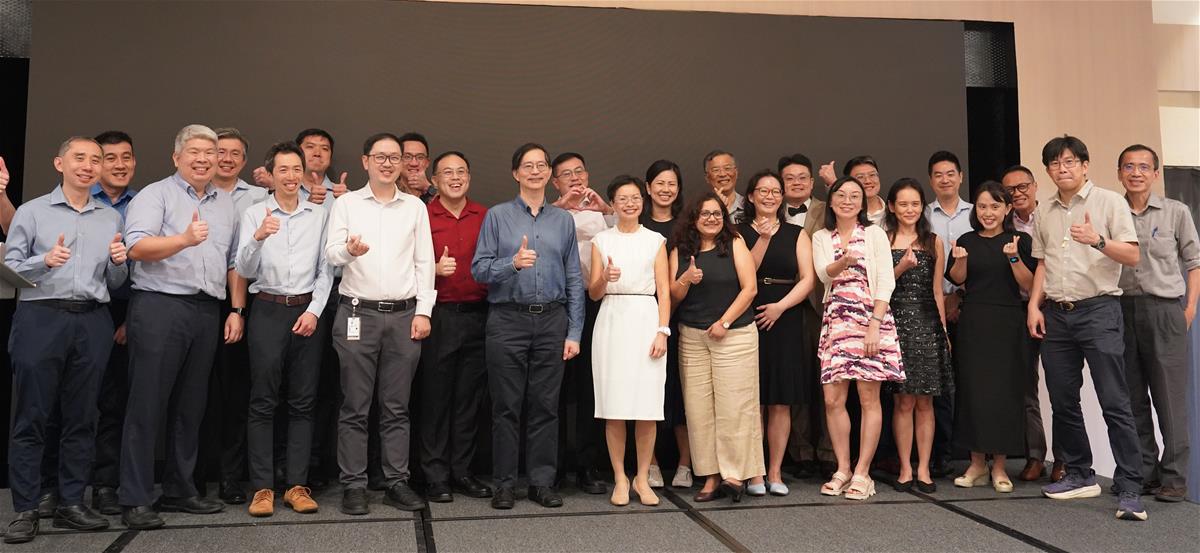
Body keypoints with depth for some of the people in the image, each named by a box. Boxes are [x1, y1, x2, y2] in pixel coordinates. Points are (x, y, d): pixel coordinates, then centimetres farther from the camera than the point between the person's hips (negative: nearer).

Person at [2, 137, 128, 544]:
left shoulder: (111, 218, 16)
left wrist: (119, 262, -3)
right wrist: (45, 260, -16)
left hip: (93, 322, 3)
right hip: (41, 317, -3)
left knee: (80, 418, 5)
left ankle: (71, 504, 13)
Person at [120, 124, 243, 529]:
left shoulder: (226, 204, 17)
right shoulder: (156, 195, 1)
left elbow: (234, 262, 19)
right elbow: (137, 247, -13)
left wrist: (237, 310, 11)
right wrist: (184, 239, -28)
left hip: (207, 312, 6)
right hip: (159, 306, -5)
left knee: (190, 407, 10)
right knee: (147, 405, -3)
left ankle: (179, 490, 20)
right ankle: (135, 499, 3)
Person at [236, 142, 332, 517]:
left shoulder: (318, 215, 8)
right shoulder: (254, 214, 3)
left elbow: (325, 270, 7)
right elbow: (244, 270, -6)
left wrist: (314, 311, -4)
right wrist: (258, 238, -24)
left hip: (307, 311, 2)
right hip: (268, 311, -2)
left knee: (303, 402, 4)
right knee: (262, 402, 0)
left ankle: (297, 485, 11)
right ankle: (262, 487, 6)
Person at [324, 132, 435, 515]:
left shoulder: (415, 207, 12)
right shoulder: (346, 204, 7)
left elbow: (424, 262, 9)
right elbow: (331, 253, -3)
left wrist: (423, 311, 1)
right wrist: (349, 250, -26)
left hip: (404, 314, 2)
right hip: (358, 313, -2)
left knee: (397, 407, 6)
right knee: (355, 407, 1)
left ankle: (397, 482, 13)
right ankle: (353, 485, 7)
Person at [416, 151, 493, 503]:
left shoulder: (485, 217, 10)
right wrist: (435, 269, -18)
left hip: (477, 315, 3)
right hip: (438, 316, -3)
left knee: (470, 397, 9)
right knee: (435, 397, 2)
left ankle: (461, 471, 20)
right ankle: (435, 476, 12)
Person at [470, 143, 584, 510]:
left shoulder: (563, 220, 12)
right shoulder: (497, 216, 6)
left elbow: (574, 279, 9)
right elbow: (479, 269, -1)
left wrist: (574, 332, 3)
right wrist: (513, 263, -19)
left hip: (552, 320, 2)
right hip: (508, 318, -2)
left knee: (545, 406, 5)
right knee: (507, 407, 2)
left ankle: (542, 482, 14)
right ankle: (504, 484, 11)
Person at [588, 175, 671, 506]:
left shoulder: (655, 240, 10)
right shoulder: (601, 240, 10)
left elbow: (664, 290, 5)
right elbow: (593, 294, 7)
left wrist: (662, 331, -6)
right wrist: (605, 278, -15)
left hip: (646, 321, 0)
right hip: (612, 321, 0)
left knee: (647, 407, -2)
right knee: (614, 407, -1)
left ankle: (642, 479, 10)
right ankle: (620, 479, 10)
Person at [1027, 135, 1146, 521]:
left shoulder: (1109, 201, 0)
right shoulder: (1045, 212, 15)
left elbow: (1132, 256, -5)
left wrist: (1098, 240, -23)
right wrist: (1034, 305, 7)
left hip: (1098, 309, -5)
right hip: (1056, 314, 6)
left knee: (1114, 402, -9)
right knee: (1062, 400, 9)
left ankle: (1129, 489, -7)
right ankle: (1080, 476, 22)